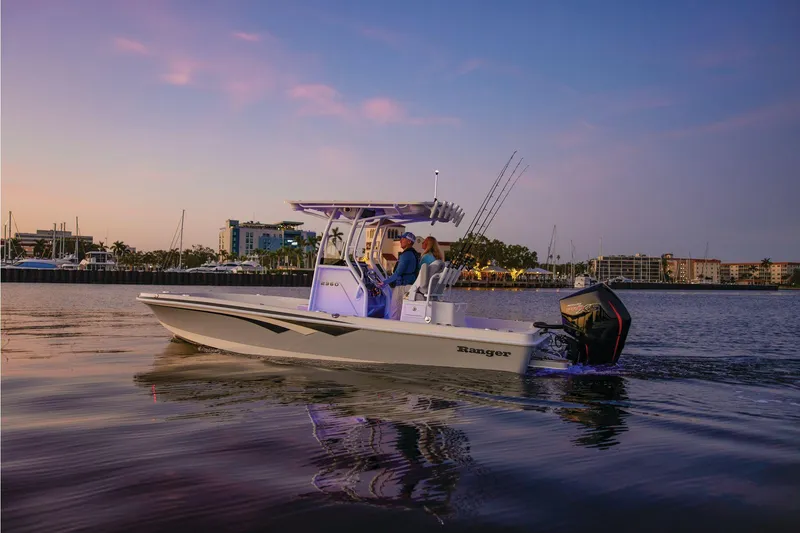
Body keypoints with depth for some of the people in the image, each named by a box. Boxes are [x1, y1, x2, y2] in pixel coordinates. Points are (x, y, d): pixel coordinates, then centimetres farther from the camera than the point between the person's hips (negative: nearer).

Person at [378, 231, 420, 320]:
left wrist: (385, 282, -9)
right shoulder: (414, 254, 16)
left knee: (394, 313, -6)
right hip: (410, 285, 10)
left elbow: (398, 273, -18)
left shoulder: (406, 254, -15)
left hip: (403, 286, -10)